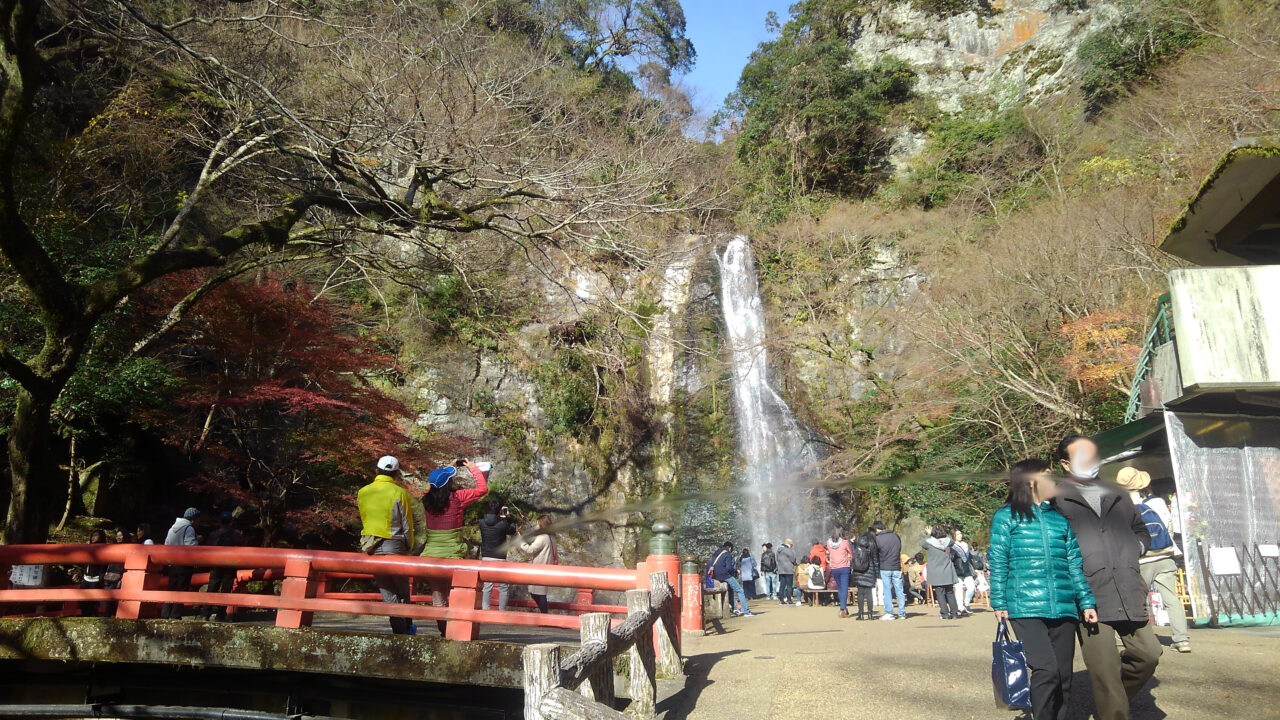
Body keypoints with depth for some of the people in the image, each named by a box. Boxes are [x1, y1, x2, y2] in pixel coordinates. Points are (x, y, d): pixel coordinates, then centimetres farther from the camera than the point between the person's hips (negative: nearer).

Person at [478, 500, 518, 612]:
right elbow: (513, 531, 4)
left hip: (486, 558, 4)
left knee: (487, 586, 10)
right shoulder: (503, 524, -15)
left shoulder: (482, 523, -5)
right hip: (499, 559, -4)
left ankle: (485, 610, 9)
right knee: (504, 587, 9)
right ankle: (502, 611, 12)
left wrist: (502, 518, 13)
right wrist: (508, 517, 9)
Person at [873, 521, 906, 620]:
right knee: (899, 590, 8)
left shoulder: (877, 538, -8)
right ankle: (902, 613, 11)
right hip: (897, 568, 3)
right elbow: (899, 550, 15)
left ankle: (889, 613, 1)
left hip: (884, 568, -3)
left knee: (887, 591, 2)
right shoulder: (896, 536, 4)